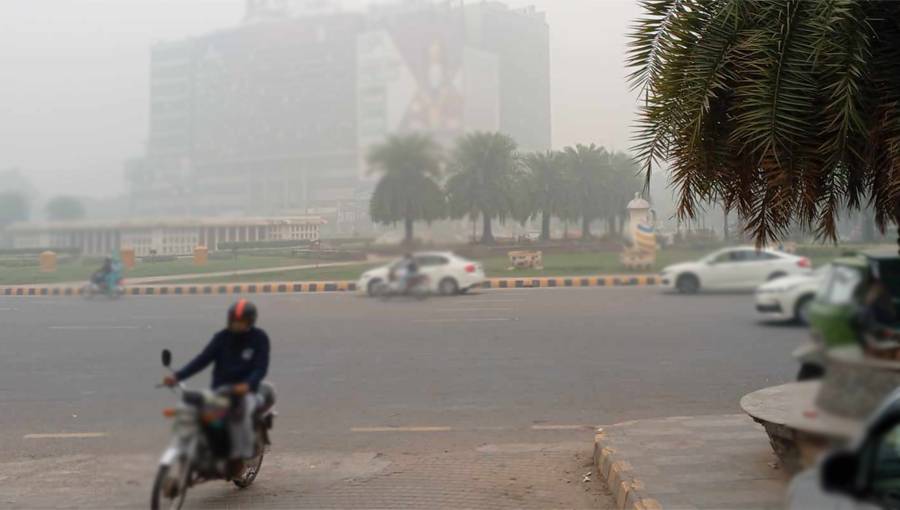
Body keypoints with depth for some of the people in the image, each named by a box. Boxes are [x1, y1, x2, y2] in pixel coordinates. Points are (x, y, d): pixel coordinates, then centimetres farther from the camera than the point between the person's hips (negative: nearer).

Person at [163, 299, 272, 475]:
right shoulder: (222, 337, 7)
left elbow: (261, 367, -11)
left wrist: (248, 385, -32)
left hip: (246, 388, -3)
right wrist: (177, 377, -14)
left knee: (240, 410, -35)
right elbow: (202, 359, 0)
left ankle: (238, 457, -21)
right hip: (221, 388, 3)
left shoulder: (259, 338, -1)